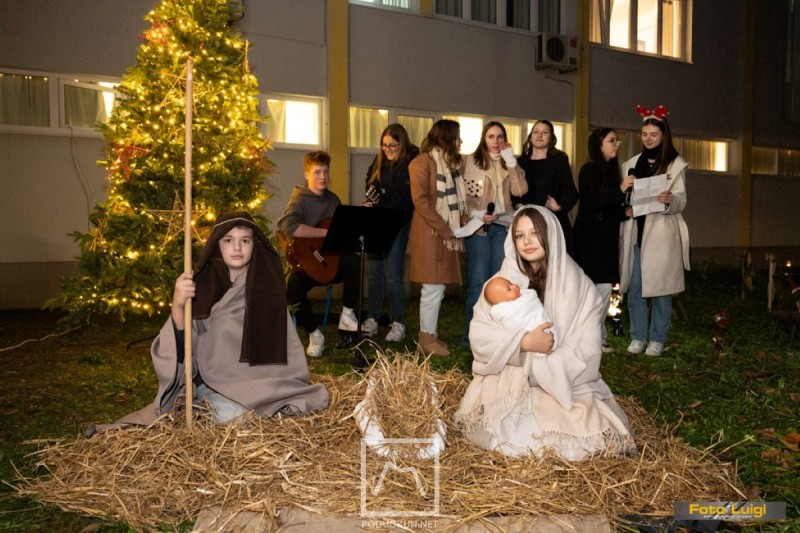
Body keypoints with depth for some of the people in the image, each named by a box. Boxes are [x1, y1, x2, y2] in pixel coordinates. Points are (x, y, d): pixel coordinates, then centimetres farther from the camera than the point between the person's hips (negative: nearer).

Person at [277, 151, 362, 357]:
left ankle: (347, 314, -9)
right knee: (292, 285, -34)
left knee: (353, 261, -29)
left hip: (331, 260, 4)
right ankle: (314, 333, -11)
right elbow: (288, 226, -31)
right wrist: (326, 232, -28)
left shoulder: (333, 199, 10)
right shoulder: (299, 200, -9)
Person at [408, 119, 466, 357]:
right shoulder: (423, 162, -8)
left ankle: (429, 334, 18)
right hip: (430, 234, -8)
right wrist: (445, 231, -17)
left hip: (446, 234, 8)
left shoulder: (449, 163, 18)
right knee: (434, 286, -5)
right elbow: (421, 201, -16)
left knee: (436, 286, 10)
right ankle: (427, 339, 5)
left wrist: (453, 230, 3)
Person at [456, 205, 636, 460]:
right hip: (509, 385, 0)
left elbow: (586, 353, -9)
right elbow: (479, 335, -7)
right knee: (509, 438, -23)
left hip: (564, 386, 0)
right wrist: (524, 342, -21)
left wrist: (539, 365, -16)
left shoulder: (579, 286, -4)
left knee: (590, 439, -21)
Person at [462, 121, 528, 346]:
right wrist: (476, 214, -16)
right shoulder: (471, 160, 2)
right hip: (478, 226, -4)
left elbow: (520, 191, -2)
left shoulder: (508, 163, 14)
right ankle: (473, 332, 3)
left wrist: (511, 161, -6)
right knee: (478, 281, -5)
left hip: (503, 226, 4)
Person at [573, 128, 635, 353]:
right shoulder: (589, 170, -7)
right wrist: (620, 190, -22)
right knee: (602, 286, -7)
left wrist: (625, 211, 2)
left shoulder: (611, 170, 15)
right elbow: (591, 202, -18)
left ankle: (597, 335, 17)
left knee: (605, 287, 7)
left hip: (607, 236, 7)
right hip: (590, 236, -7)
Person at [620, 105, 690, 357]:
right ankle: (638, 337, 13)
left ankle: (657, 339, 9)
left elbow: (681, 201, -4)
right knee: (634, 286, 3)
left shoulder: (676, 164, 3)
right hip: (635, 232, 4)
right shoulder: (631, 163, 15)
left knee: (660, 287, 0)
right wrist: (625, 208, -5)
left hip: (662, 234, -3)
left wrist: (669, 200, -27)